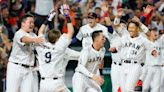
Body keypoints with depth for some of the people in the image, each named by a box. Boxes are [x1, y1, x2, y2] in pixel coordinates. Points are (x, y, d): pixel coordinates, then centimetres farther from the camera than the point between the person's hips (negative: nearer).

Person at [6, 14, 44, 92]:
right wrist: (34, 40, -53)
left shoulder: (33, 35, 16)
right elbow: (24, 39, -33)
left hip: (29, 69, 7)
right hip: (16, 67, -7)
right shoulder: (19, 33, -10)